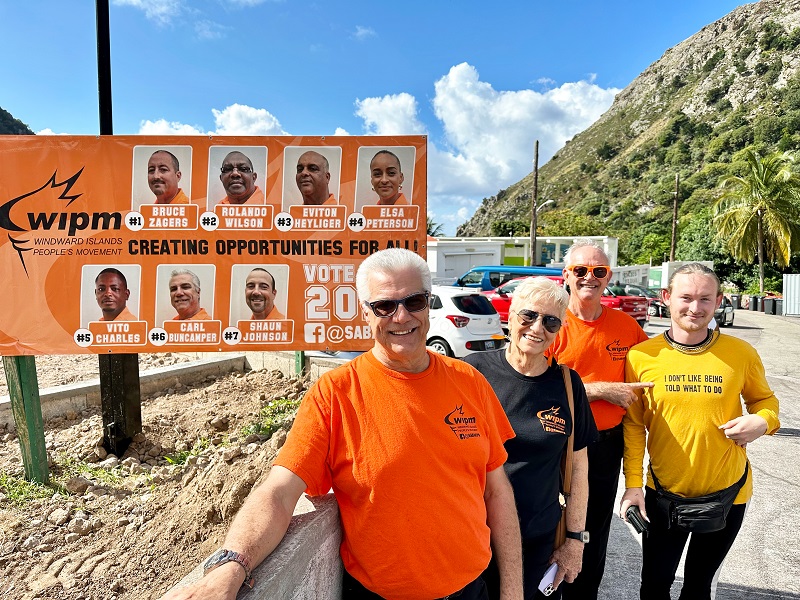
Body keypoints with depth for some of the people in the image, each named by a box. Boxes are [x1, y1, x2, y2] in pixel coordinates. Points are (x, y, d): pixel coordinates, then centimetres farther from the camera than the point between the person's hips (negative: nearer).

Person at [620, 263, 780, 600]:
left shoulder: (741, 354, -9)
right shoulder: (641, 356, -11)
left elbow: (764, 399, 9)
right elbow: (633, 424, -4)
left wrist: (762, 422, -14)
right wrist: (633, 483, -8)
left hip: (727, 493, 1)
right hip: (663, 492, -1)